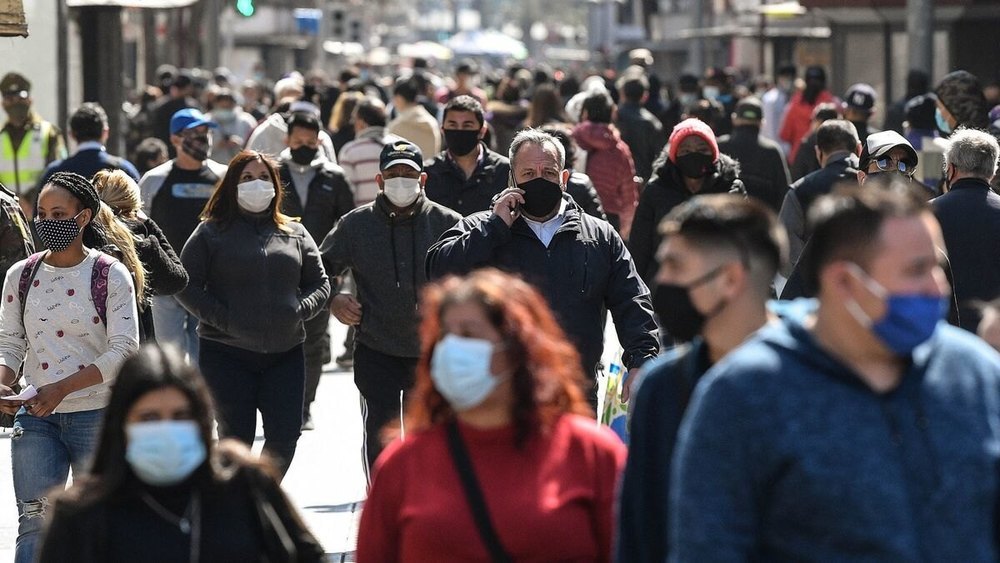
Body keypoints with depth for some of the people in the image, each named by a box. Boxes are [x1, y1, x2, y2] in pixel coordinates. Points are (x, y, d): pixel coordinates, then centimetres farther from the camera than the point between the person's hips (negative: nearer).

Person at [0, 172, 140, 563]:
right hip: (35, 417, 2)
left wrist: (62, 388, -21)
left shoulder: (111, 276, -4)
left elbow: (123, 350, -11)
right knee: (34, 523, -6)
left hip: (97, 414, -2)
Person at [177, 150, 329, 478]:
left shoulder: (295, 234, 13)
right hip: (226, 353, -3)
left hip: (285, 353, 3)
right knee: (237, 439, -2)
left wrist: (299, 310, -6)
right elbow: (187, 286, -2)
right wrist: (224, 319, -14)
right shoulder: (211, 233, 2)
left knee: (285, 435, -3)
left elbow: (320, 285, 15)